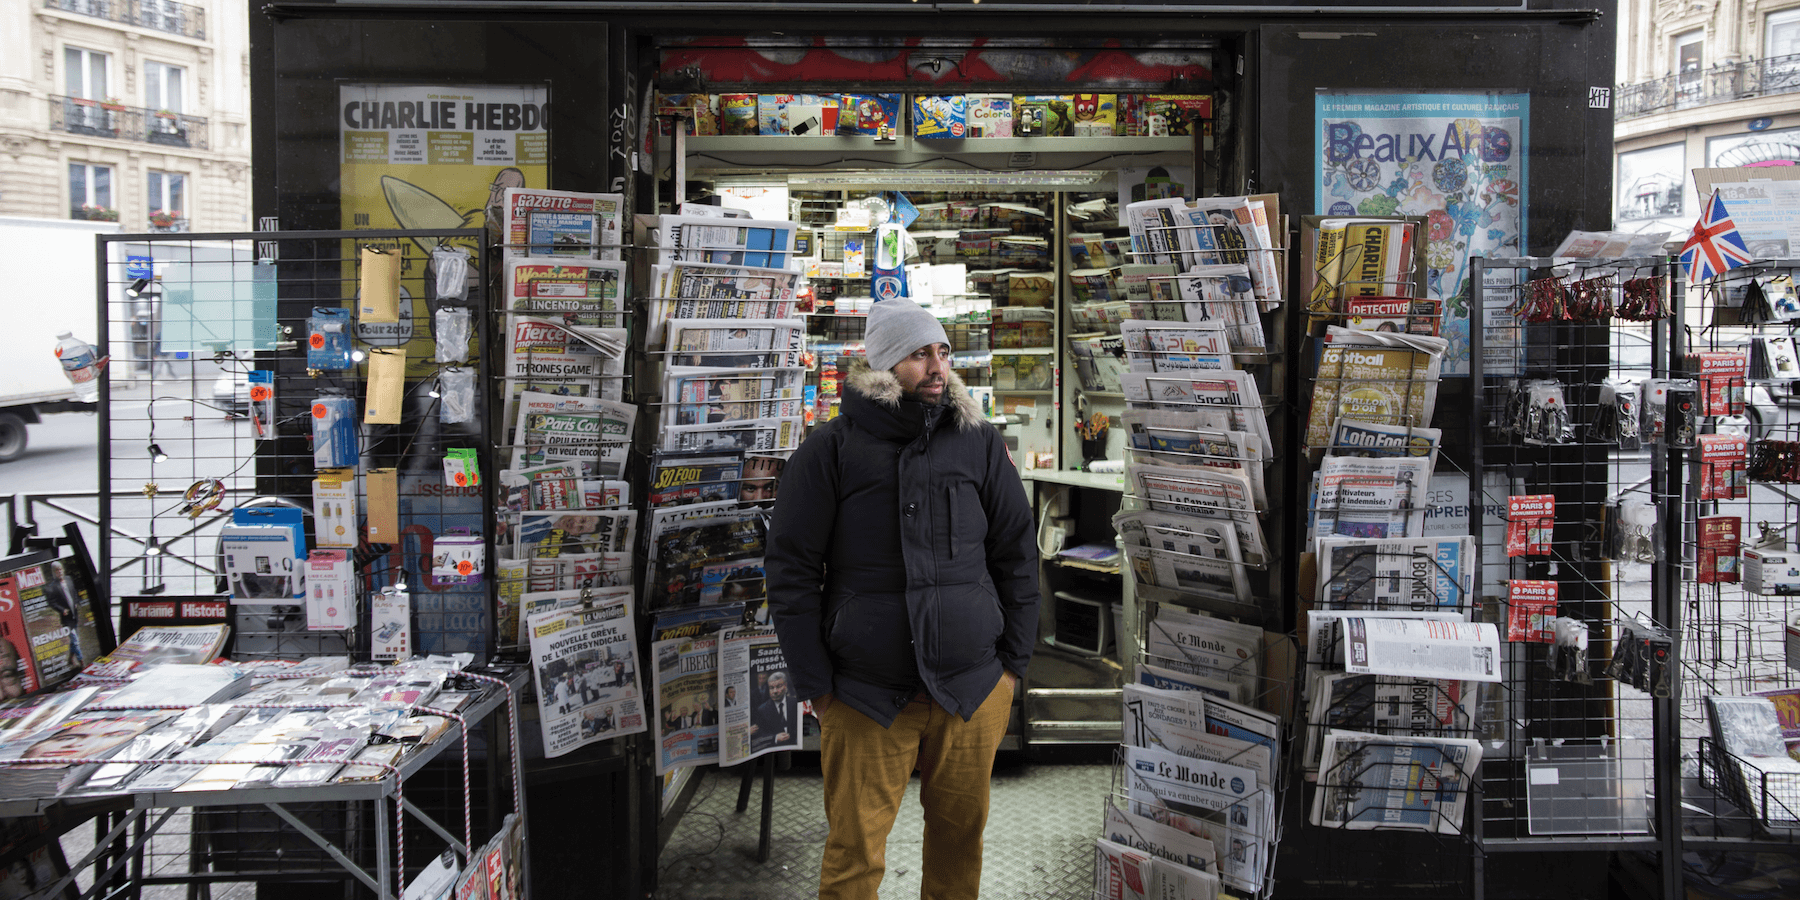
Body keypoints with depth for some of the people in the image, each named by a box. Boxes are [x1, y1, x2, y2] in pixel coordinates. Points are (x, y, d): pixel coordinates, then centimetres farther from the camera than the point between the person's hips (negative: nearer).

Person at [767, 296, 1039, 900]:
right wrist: (816, 685, -4)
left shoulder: (980, 443, 6)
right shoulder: (831, 450, -3)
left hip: (973, 691, 3)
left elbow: (1017, 555, 11)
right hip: (865, 698, -2)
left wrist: (1013, 661, 7)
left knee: (960, 833, 14)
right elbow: (792, 570, -1)